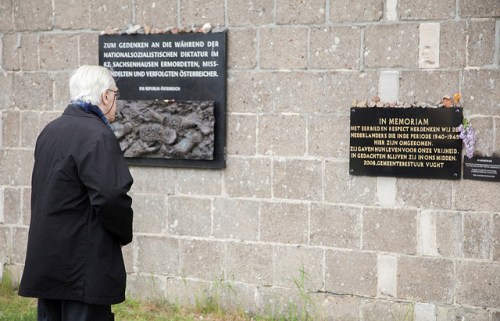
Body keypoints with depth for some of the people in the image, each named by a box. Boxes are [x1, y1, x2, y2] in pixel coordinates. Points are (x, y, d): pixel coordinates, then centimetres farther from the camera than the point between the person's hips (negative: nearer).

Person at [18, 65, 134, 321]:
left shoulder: (50, 130, 12)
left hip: (45, 259, 9)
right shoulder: (98, 137, -17)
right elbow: (110, 196, -25)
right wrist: (125, 234, -6)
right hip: (84, 266, -9)